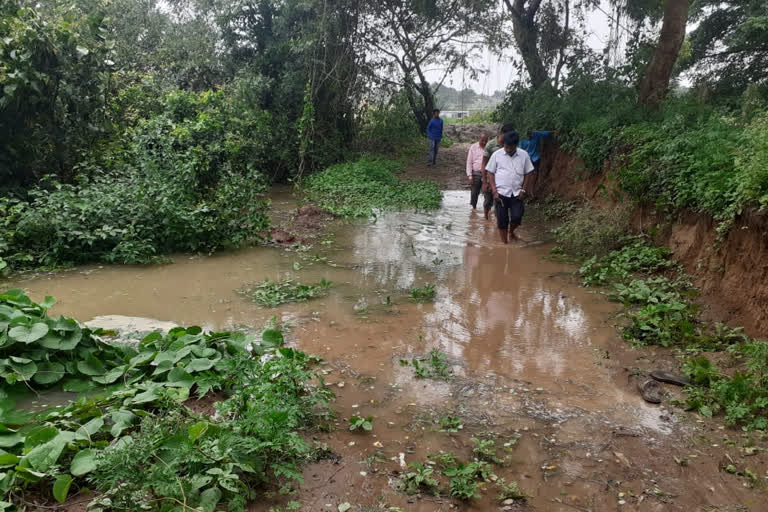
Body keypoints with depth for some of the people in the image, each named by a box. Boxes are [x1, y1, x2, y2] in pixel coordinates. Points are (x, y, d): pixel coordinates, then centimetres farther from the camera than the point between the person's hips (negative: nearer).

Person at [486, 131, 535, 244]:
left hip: (516, 194, 1)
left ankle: (511, 232, 25)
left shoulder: (524, 155, 0)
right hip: (501, 193, -1)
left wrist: (523, 189, -1)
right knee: (502, 220, 2)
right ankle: (504, 242, 17)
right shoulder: (497, 155, -3)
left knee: (517, 217, -7)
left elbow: (528, 173, 8)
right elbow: (490, 173, 1)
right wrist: (494, 191, -6)